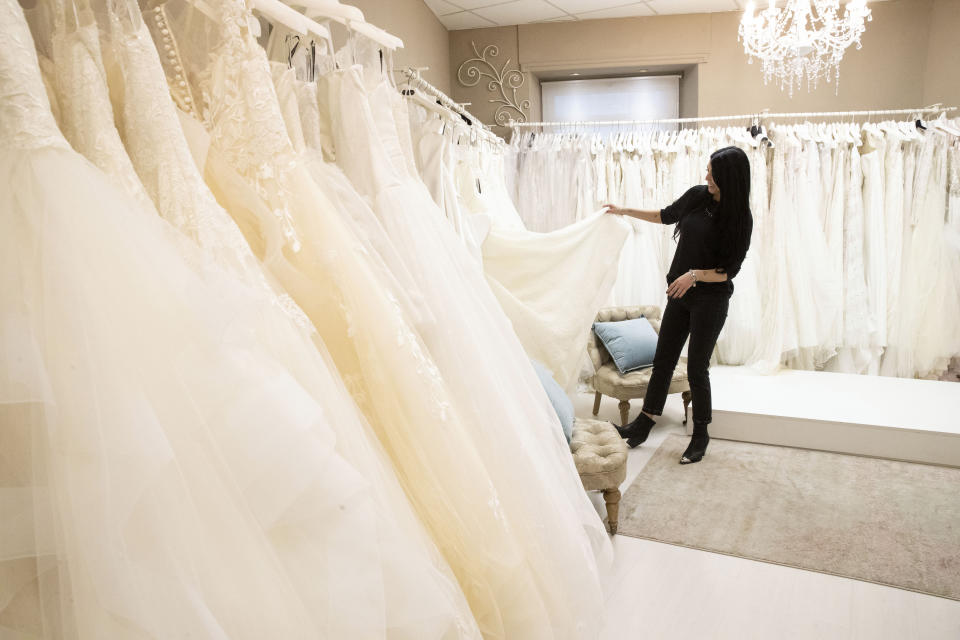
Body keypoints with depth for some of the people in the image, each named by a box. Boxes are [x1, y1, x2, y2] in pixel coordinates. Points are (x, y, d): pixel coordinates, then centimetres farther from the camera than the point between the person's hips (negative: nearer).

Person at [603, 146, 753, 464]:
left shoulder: (739, 218, -14)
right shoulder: (697, 195, -1)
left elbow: (730, 270, -13)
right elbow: (667, 215, 17)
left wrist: (695, 275, -25)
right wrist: (625, 211, 16)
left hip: (711, 300, -5)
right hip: (680, 294, 5)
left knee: (696, 367, 1)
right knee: (663, 359, 10)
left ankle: (701, 435, 20)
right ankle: (643, 425, 21)